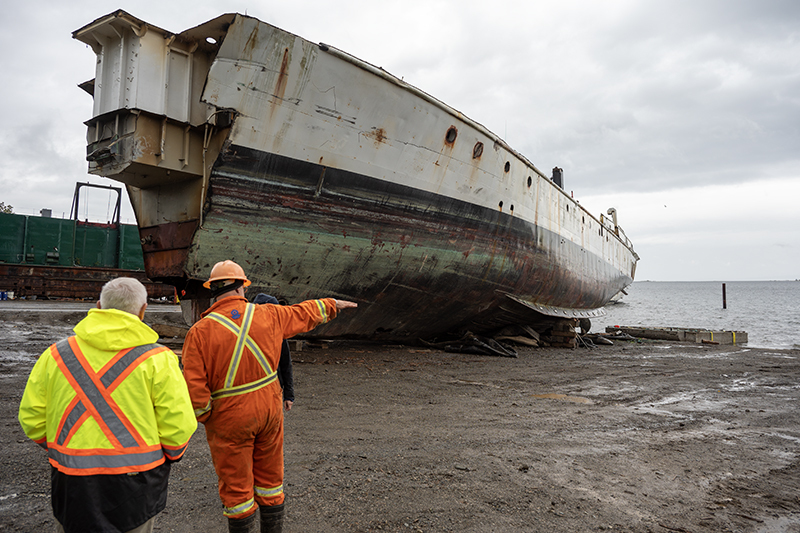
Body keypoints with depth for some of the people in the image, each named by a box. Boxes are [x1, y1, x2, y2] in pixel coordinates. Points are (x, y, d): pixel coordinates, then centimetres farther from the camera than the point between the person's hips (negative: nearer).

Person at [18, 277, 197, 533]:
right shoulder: (157, 359, -11)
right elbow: (179, 426, -13)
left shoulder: (57, 354, 0)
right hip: (133, 486, -2)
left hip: (72, 485, 3)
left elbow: (32, 419, 4)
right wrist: (169, 456, 8)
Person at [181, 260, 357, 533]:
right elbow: (304, 313, 12)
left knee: (236, 487, 11)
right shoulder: (268, 315, -6)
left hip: (229, 419, -3)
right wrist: (333, 304, 30)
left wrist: (205, 417, 1)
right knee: (270, 479, 20)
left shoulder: (200, 332, -16)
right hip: (268, 410, 4)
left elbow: (194, 388, -18)